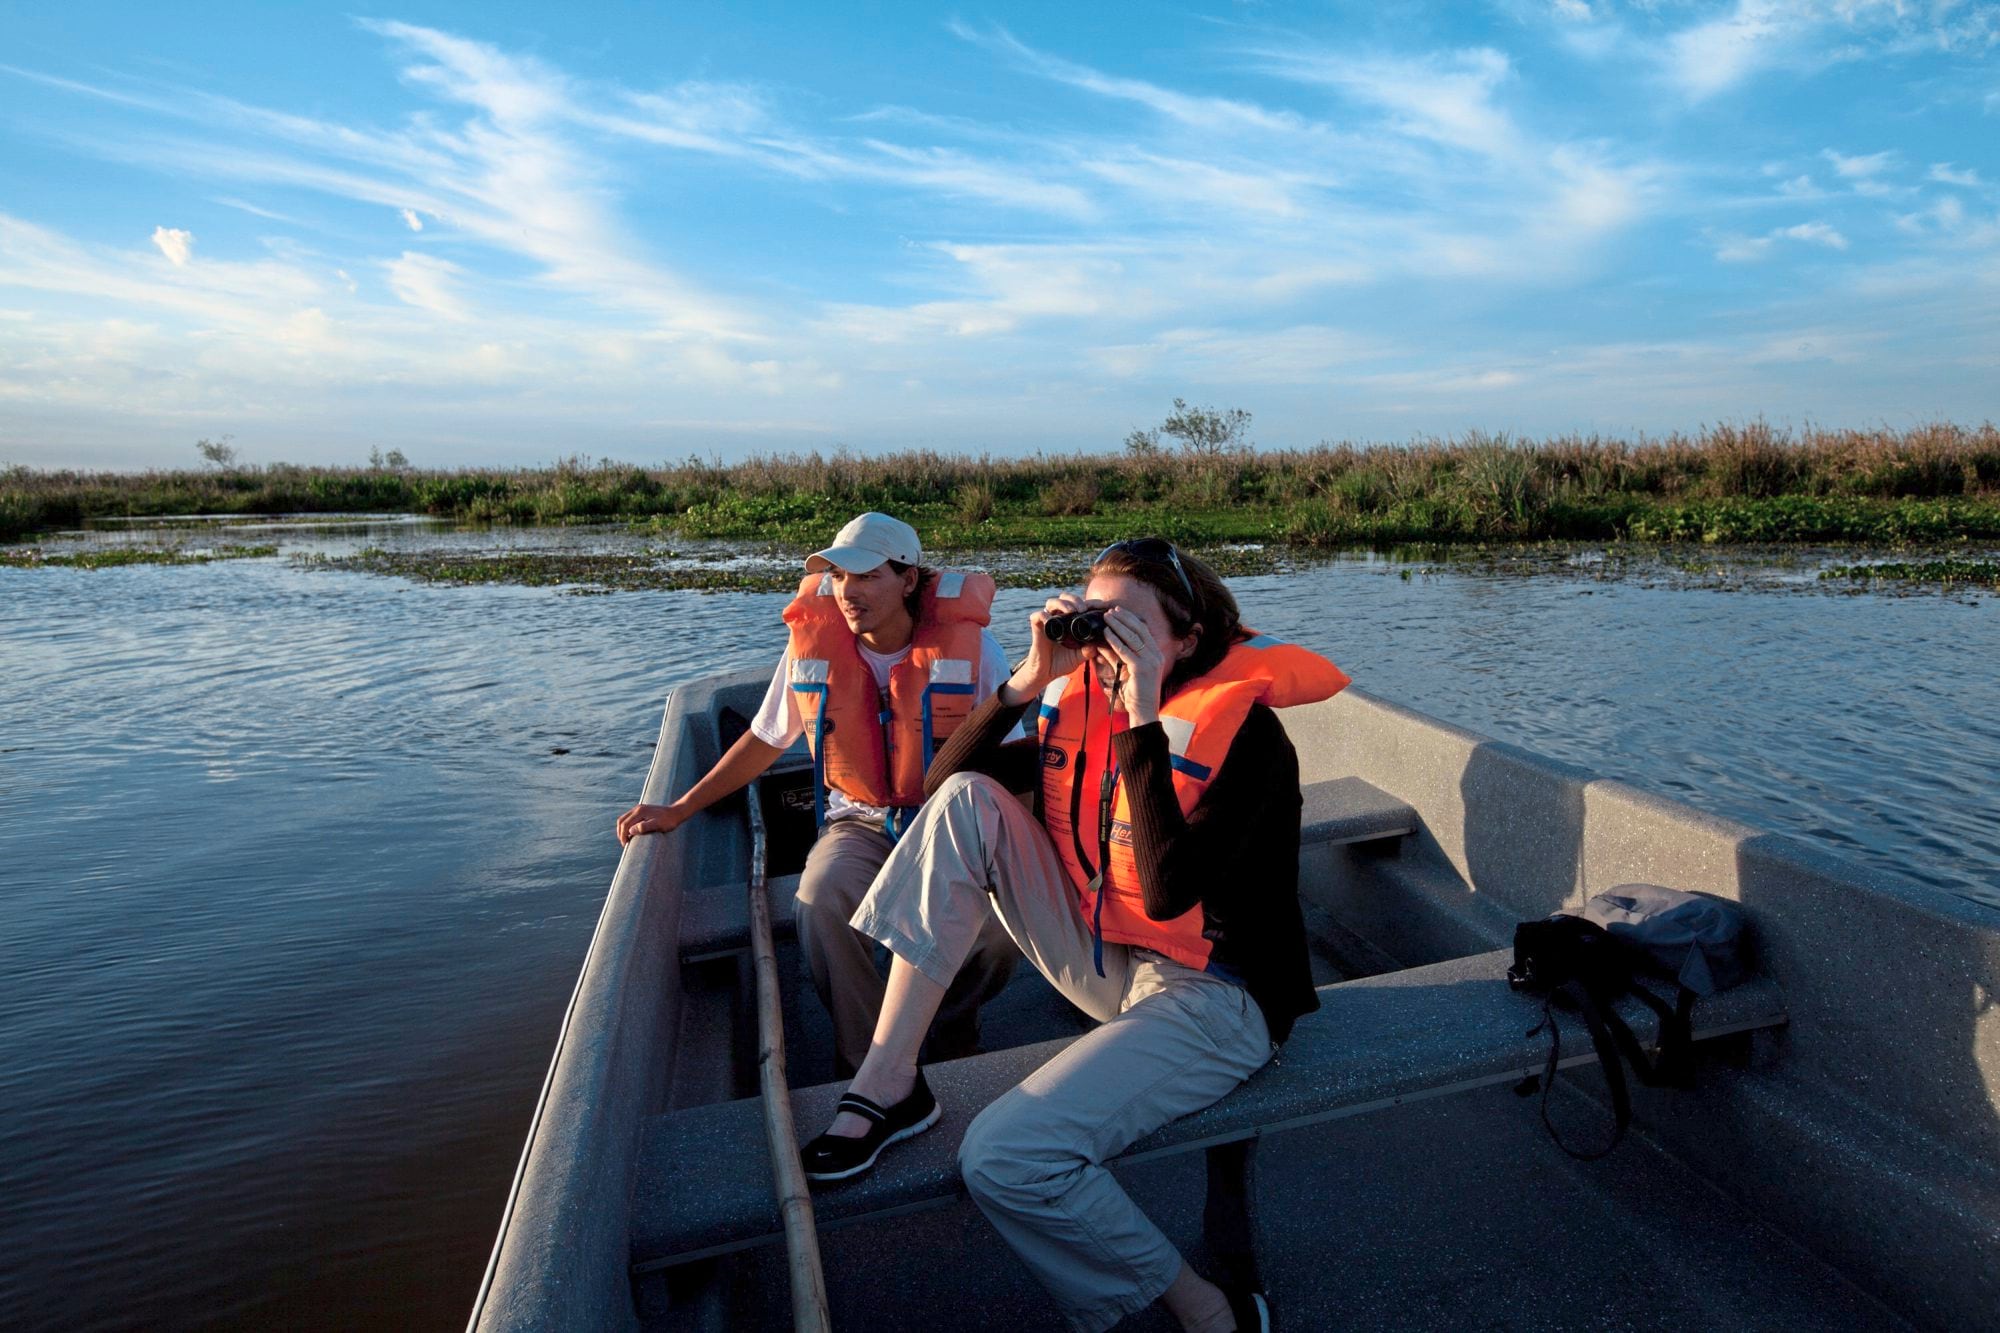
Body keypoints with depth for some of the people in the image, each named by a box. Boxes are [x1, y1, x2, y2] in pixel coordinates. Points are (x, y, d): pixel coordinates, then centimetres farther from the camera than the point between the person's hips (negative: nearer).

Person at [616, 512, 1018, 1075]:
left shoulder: (969, 644, -11)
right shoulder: (813, 646, -4)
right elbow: (763, 741, 10)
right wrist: (678, 809, 9)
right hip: (862, 822, 1)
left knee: (1001, 913, -30)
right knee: (821, 900, -32)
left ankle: (954, 1029, 6)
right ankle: (862, 1061, -6)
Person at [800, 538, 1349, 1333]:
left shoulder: (1245, 730, -17)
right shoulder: (1088, 699, 1)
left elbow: (1168, 891, -30)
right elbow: (942, 781, -1)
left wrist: (1143, 720, -30)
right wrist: (1028, 679, -12)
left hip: (1215, 996, -7)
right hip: (1109, 961, 7)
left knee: (1004, 1158, -24)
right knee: (967, 800, -9)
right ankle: (888, 1081, -8)